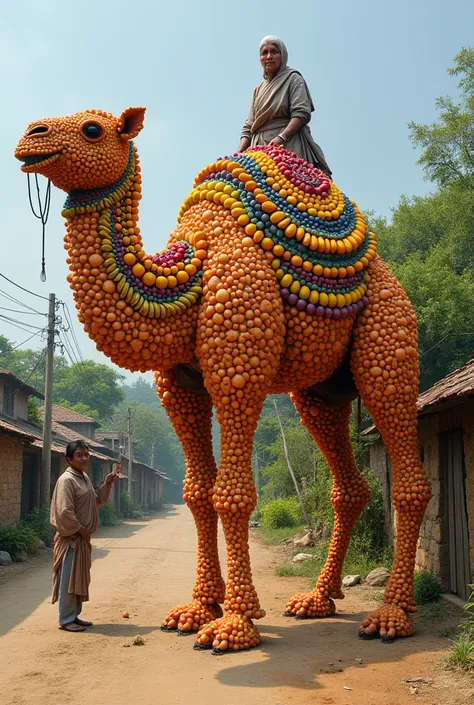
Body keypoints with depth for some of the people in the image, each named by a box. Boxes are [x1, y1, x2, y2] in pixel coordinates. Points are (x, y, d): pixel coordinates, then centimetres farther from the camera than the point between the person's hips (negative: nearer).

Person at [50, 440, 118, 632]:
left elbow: (97, 501, 21)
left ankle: (74, 616, 25)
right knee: (68, 579, -2)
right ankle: (66, 620, 5)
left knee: (80, 579, 15)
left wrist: (107, 485, 8)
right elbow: (65, 511, -22)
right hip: (70, 538, -9)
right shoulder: (66, 480, -17)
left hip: (82, 538, 9)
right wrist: (80, 530, -15)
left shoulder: (84, 477, 11)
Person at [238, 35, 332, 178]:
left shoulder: (293, 79, 11)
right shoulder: (259, 90, 27)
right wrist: (239, 154, 3)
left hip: (288, 146, -4)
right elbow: (248, 127, 22)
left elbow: (302, 113, -5)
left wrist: (281, 137, -21)